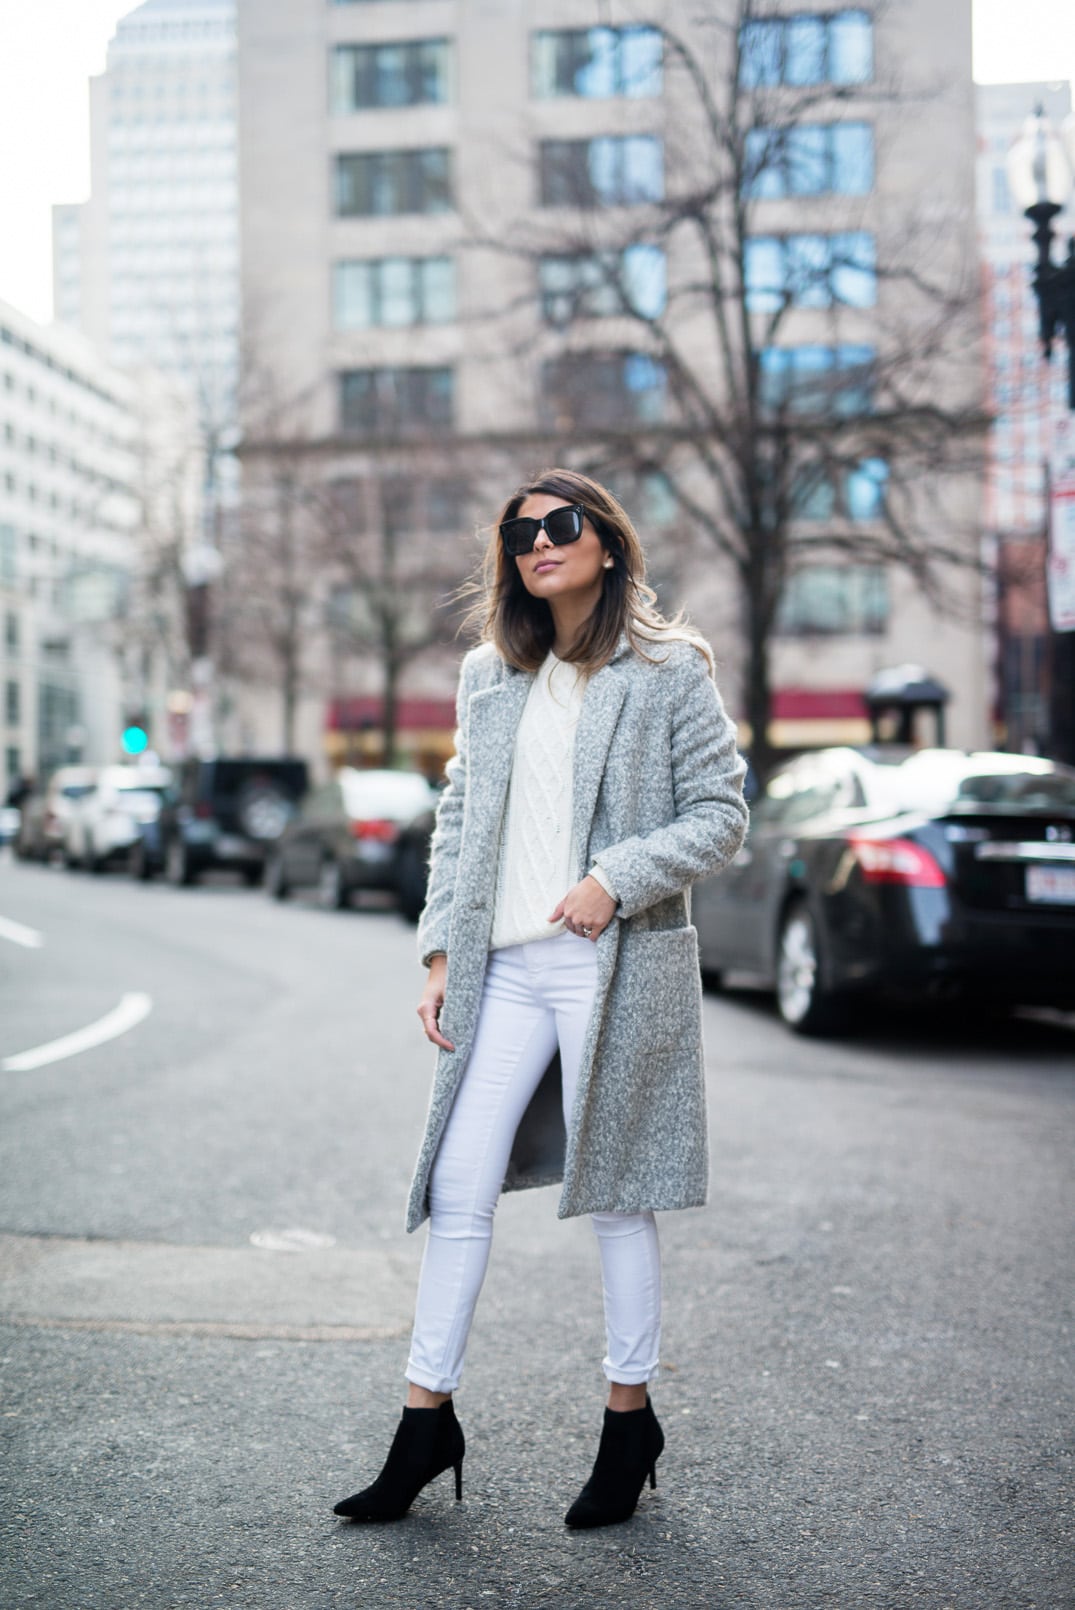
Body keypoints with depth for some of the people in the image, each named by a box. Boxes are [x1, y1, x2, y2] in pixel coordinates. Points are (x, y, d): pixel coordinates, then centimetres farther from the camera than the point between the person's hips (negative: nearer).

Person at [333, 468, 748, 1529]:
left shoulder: (668, 669, -1)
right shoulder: (488, 677, 14)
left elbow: (721, 813, -4)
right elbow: (458, 818, 15)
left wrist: (616, 880, -16)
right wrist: (441, 952, 8)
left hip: (618, 966, -4)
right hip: (506, 970, 5)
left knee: (614, 1196, 5)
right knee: (457, 1191, 2)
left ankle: (630, 1419, 21)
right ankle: (427, 1418, 13)